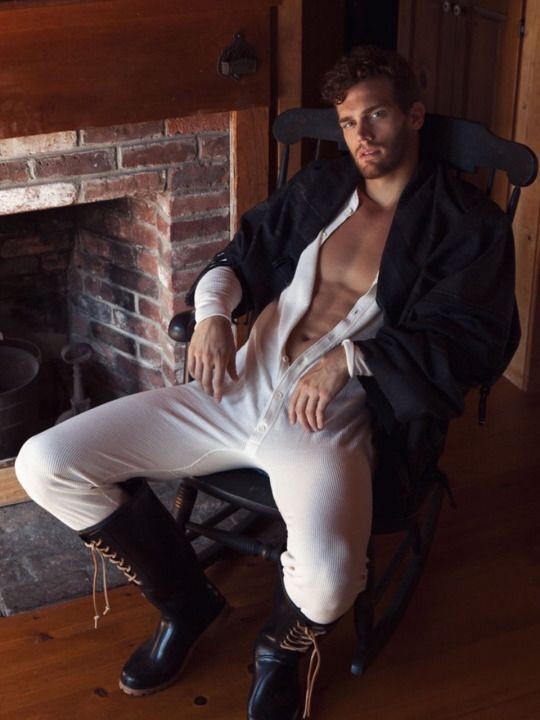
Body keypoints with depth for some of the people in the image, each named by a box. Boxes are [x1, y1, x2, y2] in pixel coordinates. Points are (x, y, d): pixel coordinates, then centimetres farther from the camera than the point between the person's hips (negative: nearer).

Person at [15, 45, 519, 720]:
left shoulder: (467, 224, 2)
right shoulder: (317, 187, 18)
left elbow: (478, 340, -8)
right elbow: (244, 255, 24)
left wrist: (349, 357, -17)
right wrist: (213, 308, 0)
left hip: (334, 419, -5)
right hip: (239, 389, 5)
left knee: (326, 582, -37)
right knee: (44, 464, -7)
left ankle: (280, 650, 6)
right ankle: (185, 601, 15)